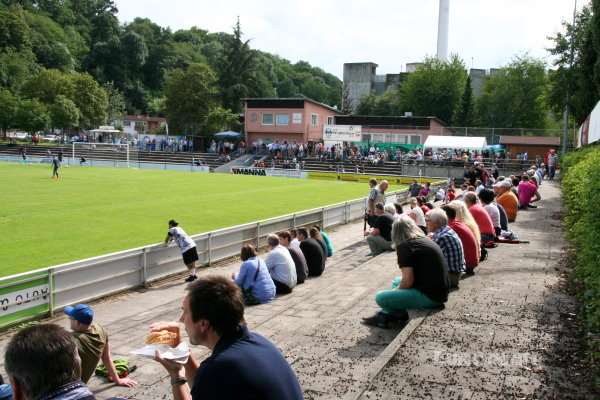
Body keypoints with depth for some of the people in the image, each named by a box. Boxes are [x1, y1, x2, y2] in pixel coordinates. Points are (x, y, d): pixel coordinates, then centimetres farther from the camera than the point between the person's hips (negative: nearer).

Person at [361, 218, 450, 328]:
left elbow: (408, 281, -17)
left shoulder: (404, 246, -12)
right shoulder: (425, 240, 14)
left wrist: (397, 290, 3)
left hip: (430, 296, -10)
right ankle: (384, 315, 22)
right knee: (397, 281, 29)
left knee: (380, 298, -12)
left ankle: (401, 315, 13)